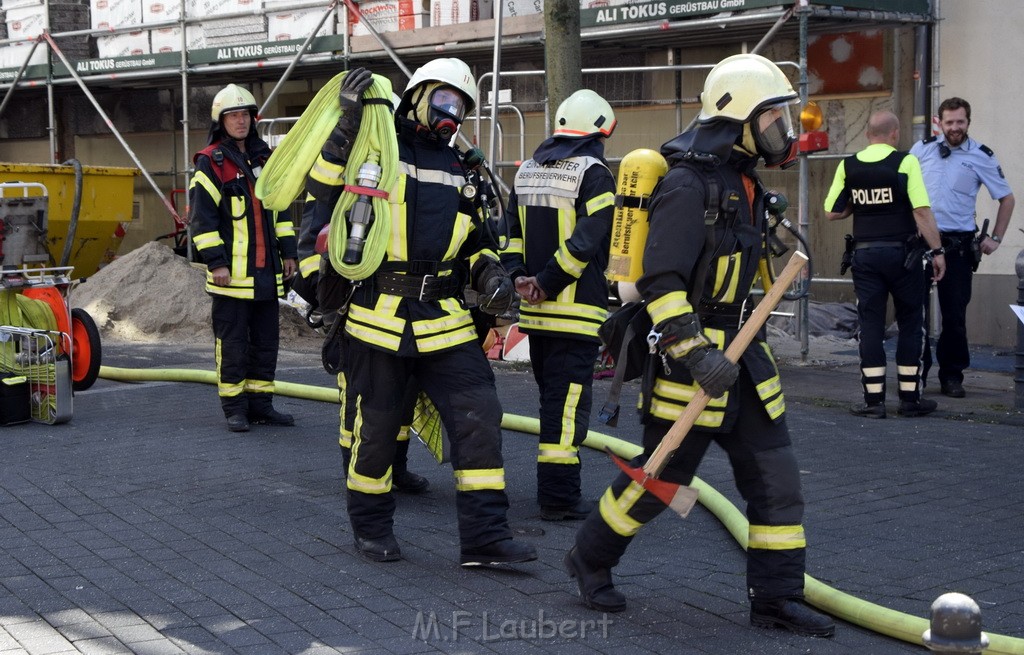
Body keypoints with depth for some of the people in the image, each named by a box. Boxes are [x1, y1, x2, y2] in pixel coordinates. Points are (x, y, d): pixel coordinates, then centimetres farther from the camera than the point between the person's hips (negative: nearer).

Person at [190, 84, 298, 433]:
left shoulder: (265, 158, 14)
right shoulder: (210, 163, -6)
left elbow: (281, 207, 19)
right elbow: (202, 217, -10)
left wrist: (288, 251, 13)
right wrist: (215, 262, -15)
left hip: (266, 272, 6)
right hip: (231, 272, -6)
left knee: (266, 339, 10)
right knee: (233, 342, 0)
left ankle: (260, 403, 20)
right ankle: (234, 408, 9)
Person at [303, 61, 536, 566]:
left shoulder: (460, 169, 18)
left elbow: (474, 239, 26)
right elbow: (323, 187, -13)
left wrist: (490, 273, 6)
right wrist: (348, 124, -20)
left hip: (444, 319, 5)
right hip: (379, 316, -5)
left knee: (479, 416, -5)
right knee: (376, 425, 5)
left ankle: (484, 535, -1)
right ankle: (370, 526, 25)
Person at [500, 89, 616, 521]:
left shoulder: (527, 171, 14)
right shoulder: (593, 173, -9)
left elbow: (510, 227, 9)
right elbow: (585, 240, -17)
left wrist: (519, 276, -1)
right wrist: (548, 284, -12)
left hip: (535, 311, 7)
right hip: (576, 308, -7)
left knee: (553, 396, 18)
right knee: (567, 401, -4)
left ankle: (555, 486, 27)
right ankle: (559, 497, -4)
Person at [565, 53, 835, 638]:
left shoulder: (742, 181, 13)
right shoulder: (689, 184, -18)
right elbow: (660, 281, -23)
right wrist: (695, 354, -28)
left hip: (737, 351, 9)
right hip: (687, 353, -9)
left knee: (775, 475, 6)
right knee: (660, 476, 2)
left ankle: (777, 597, 16)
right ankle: (590, 561, 25)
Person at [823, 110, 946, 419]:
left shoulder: (848, 166, 2)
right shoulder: (905, 162, -8)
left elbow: (832, 212, 3)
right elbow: (922, 211, -13)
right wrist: (937, 251, -7)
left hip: (865, 254, 2)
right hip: (901, 252, -2)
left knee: (870, 325, 6)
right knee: (910, 323, 9)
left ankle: (874, 400, 4)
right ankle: (910, 398, 11)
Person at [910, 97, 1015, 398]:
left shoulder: (981, 157, 1)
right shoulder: (922, 149, 5)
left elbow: (1007, 198, 9)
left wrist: (995, 238, 4)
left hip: (957, 244, -1)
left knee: (955, 312, 1)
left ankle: (952, 375, 12)